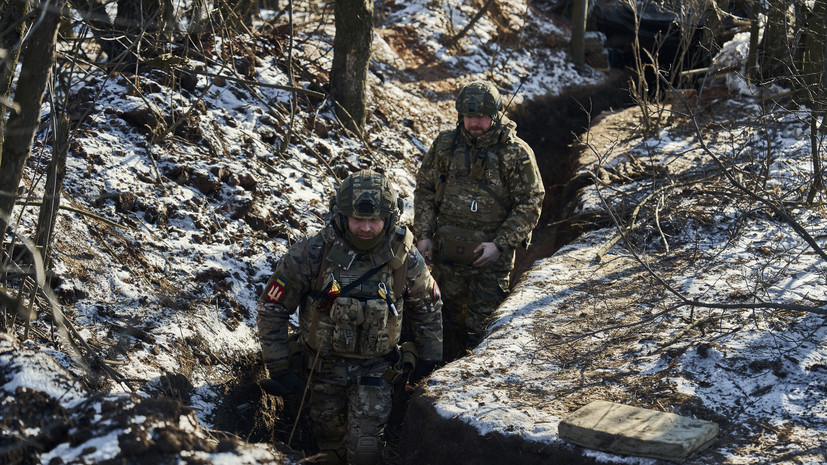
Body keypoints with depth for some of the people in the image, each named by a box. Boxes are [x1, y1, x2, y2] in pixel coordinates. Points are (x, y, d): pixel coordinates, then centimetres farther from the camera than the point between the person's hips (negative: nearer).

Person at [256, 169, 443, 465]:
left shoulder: (405, 259, -13)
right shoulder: (310, 254, -19)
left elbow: (428, 307, 6)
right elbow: (272, 308, -9)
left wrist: (429, 359, 9)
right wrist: (278, 369, -10)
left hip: (376, 369, 0)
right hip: (325, 365, 1)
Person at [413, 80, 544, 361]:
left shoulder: (516, 154, -9)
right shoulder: (445, 145, 1)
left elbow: (530, 204, -7)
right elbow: (425, 190, 10)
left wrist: (500, 245, -16)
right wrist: (423, 235, 0)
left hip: (491, 254, -4)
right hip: (447, 253, 4)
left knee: (481, 327, -1)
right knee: (450, 319, 16)